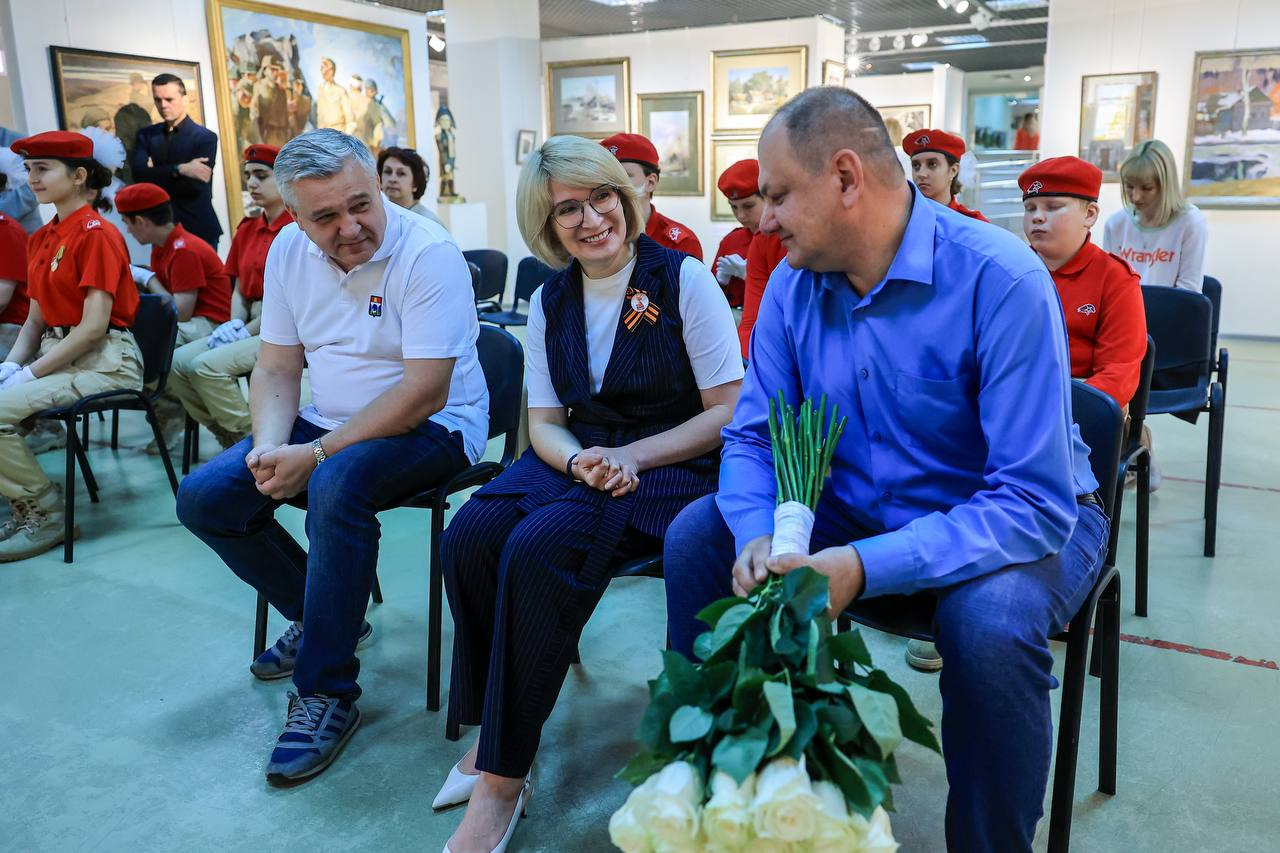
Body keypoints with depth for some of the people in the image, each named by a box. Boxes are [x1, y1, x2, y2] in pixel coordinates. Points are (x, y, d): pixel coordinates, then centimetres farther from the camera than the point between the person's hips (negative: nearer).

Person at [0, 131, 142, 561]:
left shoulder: (96, 233, -12)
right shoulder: (40, 239, 14)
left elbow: (94, 326, -19)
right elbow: (36, 318, 15)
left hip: (105, 359, -8)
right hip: (57, 351, 8)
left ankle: (44, 514, -4)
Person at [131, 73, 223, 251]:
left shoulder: (205, 137, -2)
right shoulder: (146, 135, 10)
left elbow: (194, 185, -14)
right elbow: (138, 173, -7)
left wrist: (155, 176, -6)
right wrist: (180, 169, -18)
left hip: (198, 229, -3)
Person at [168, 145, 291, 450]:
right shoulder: (246, 229, 16)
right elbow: (240, 290, 17)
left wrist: (248, 331, -13)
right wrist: (235, 324, -2)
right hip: (248, 327, 9)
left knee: (207, 365, -25)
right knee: (176, 363, -6)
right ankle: (230, 440, 3)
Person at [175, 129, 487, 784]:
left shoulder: (427, 253, -20)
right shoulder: (289, 250, 2)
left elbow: (425, 392, -24)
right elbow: (276, 368, 6)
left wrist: (317, 454, -25)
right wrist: (269, 447, -13)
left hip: (432, 428, -7)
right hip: (329, 420, 7)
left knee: (335, 488, -36)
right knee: (205, 499, -7)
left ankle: (327, 693, -20)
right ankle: (320, 616, 15)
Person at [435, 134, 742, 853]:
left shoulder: (683, 278, -7)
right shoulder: (551, 300, 9)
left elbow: (729, 414, -9)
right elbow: (545, 422, 10)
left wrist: (625, 459, -17)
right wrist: (581, 460, -14)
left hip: (674, 465, -5)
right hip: (579, 456, 5)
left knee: (539, 549, -31)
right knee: (470, 539, -23)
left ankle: (504, 774, -17)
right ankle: (495, 731, -5)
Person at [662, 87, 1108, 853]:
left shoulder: (999, 280, -26)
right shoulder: (793, 285, -7)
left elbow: (1036, 501, -29)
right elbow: (754, 435, -2)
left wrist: (865, 567, -39)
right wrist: (758, 534, -24)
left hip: (1011, 520, -5)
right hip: (862, 507, 5)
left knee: (991, 617, -36)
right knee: (698, 536, -8)